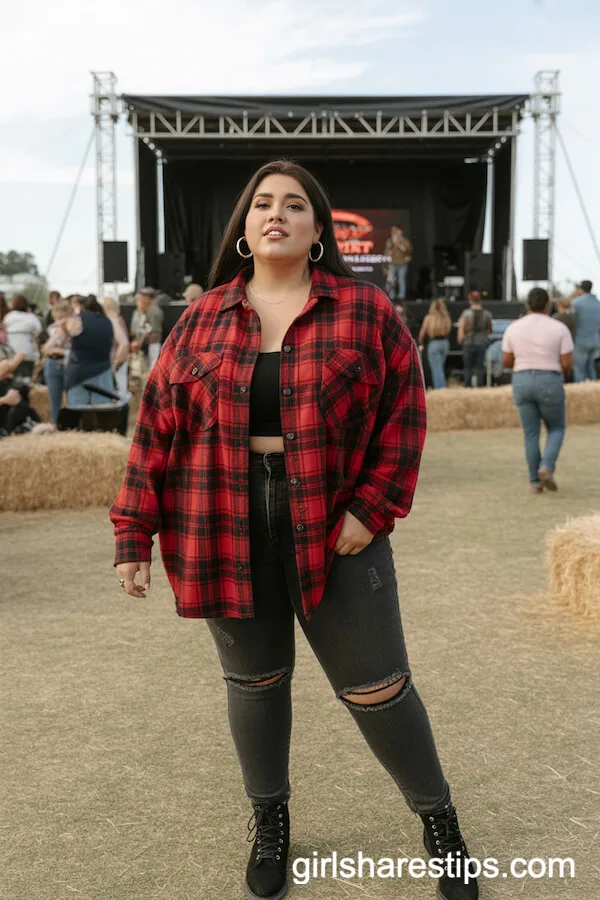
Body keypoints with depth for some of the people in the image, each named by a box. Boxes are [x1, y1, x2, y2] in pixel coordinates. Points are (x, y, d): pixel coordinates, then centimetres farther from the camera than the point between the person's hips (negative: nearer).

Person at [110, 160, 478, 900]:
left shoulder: (366, 311, -1)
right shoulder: (202, 321, 4)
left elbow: (404, 411, -2)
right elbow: (158, 426, 3)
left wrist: (373, 507, -12)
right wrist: (134, 530, 0)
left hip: (334, 529, -2)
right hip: (227, 529, 2)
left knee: (376, 687, 6)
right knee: (253, 681, 16)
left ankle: (437, 816, 30)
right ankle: (269, 820, 38)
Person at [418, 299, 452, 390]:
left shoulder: (429, 317, -3)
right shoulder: (446, 318, 5)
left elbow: (422, 333, -1)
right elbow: (449, 332, 3)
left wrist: (420, 344, 11)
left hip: (434, 344, -4)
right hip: (445, 343, 4)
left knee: (436, 369, -4)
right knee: (441, 368, 16)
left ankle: (440, 389, -10)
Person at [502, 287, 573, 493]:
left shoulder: (513, 328, 0)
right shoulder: (560, 329, -6)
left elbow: (506, 362, 4)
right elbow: (568, 364, -8)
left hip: (522, 384, 2)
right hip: (549, 385, -2)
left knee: (531, 434, 13)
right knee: (556, 429, 16)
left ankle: (536, 481, 10)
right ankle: (546, 467, -8)